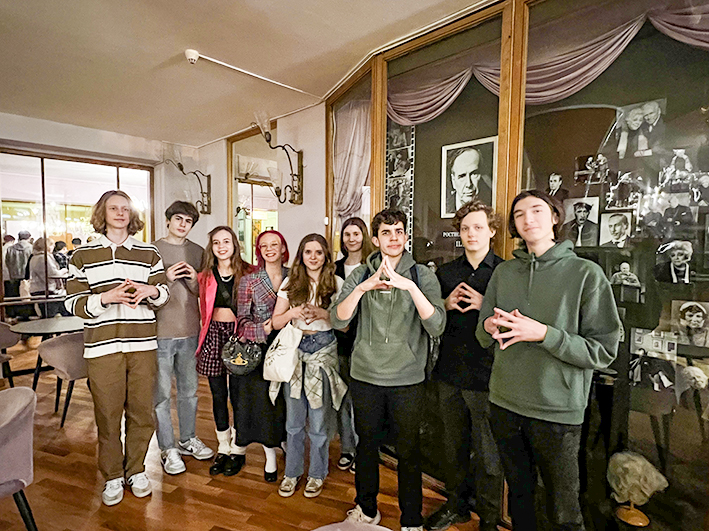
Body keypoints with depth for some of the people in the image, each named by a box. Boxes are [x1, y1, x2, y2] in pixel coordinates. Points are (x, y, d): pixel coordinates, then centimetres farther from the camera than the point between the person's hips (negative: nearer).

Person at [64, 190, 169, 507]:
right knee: (108, 414, 7)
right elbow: (73, 302, 1)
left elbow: (164, 294, 11)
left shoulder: (149, 253, 9)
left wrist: (151, 290, -12)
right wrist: (105, 298, -17)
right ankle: (112, 476, 28)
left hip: (142, 344, 2)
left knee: (142, 411, 8)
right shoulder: (83, 256, 5)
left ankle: (136, 470, 29)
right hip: (102, 346, -1)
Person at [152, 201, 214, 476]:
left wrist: (194, 280, -12)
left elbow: (204, 293, 9)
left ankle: (187, 439, 33)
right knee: (162, 393, 6)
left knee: (189, 389, 15)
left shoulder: (197, 252, 7)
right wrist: (165, 279, -20)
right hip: (160, 332, -3)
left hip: (190, 331, 4)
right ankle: (168, 448, 21)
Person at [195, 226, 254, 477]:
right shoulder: (205, 276, 6)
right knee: (218, 395, 11)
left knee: (237, 395, 3)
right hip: (214, 334, 3)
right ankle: (223, 449, 28)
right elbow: (203, 310, 15)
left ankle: (238, 450, 22)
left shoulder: (248, 273, -3)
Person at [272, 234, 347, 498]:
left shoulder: (336, 283, 0)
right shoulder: (290, 283, 6)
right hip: (294, 349, 2)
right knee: (293, 419, 11)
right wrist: (293, 312, -14)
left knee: (319, 419, 7)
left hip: (324, 350, -2)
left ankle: (317, 474, 28)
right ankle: (292, 472, 31)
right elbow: (276, 322, 5)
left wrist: (323, 314, -18)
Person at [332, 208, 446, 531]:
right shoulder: (360, 275, 0)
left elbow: (436, 327, -16)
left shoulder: (422, 275, -4)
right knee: (366, 445, 18)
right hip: (365, 377, 2)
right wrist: (363, 288, -25)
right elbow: (338, 321, -10)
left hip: (408, 379, -1)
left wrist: (410, 286, -29)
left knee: (408, 452, 12)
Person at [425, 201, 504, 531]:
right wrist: (446, 304, -6)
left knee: (488, 453, 7)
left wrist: (486, 306, -19)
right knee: (453, 445, 18)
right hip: (450, 373, 4)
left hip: (486, 376, -4)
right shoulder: (445, 273, 8)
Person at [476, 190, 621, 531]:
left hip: (557, 411, -3)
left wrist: (543, 334, -23)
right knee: (518, 492, 22)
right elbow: (483, 338, 8)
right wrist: (488, 326, -14)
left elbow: (604, 351, -12)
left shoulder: (586, 273, -8)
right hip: (504, 404, 4)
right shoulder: (504, 272, 3)